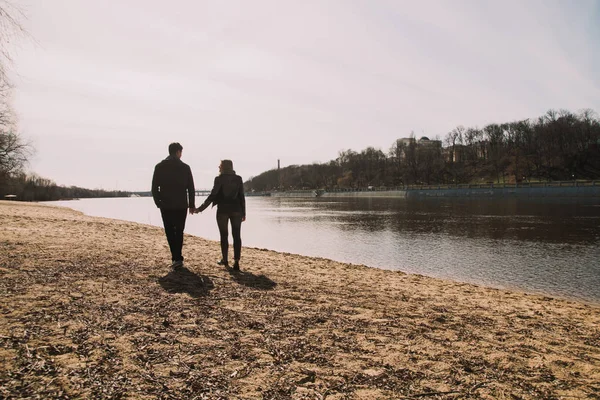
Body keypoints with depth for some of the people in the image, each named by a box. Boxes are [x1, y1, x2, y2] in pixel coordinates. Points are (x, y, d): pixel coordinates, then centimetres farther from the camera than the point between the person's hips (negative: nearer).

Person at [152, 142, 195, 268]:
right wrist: (192, 205, 8)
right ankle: (177, 257, 9)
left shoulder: (159, 167, 0)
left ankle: (176, 258, -3)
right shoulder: (185, 167, -2)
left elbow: (154, 187, 0)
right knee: (179, 231, 11)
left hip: (166, 206, 0)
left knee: (170, 232, 7)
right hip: (181, 205, 0)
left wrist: (158, 203, 10)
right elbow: (191, 188, 0)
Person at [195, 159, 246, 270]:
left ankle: (225, 260, 22)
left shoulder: (219, 179, -5)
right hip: (236, 210, 2)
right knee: (236, 235, 1)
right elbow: (242, 197, 2)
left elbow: (212, 196, -9)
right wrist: (243, 213, 8)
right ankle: (236, 261, -8)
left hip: (223, 210, -2)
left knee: (224, 236, 11)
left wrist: (201, 208, -4)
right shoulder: (238, 179, 4)